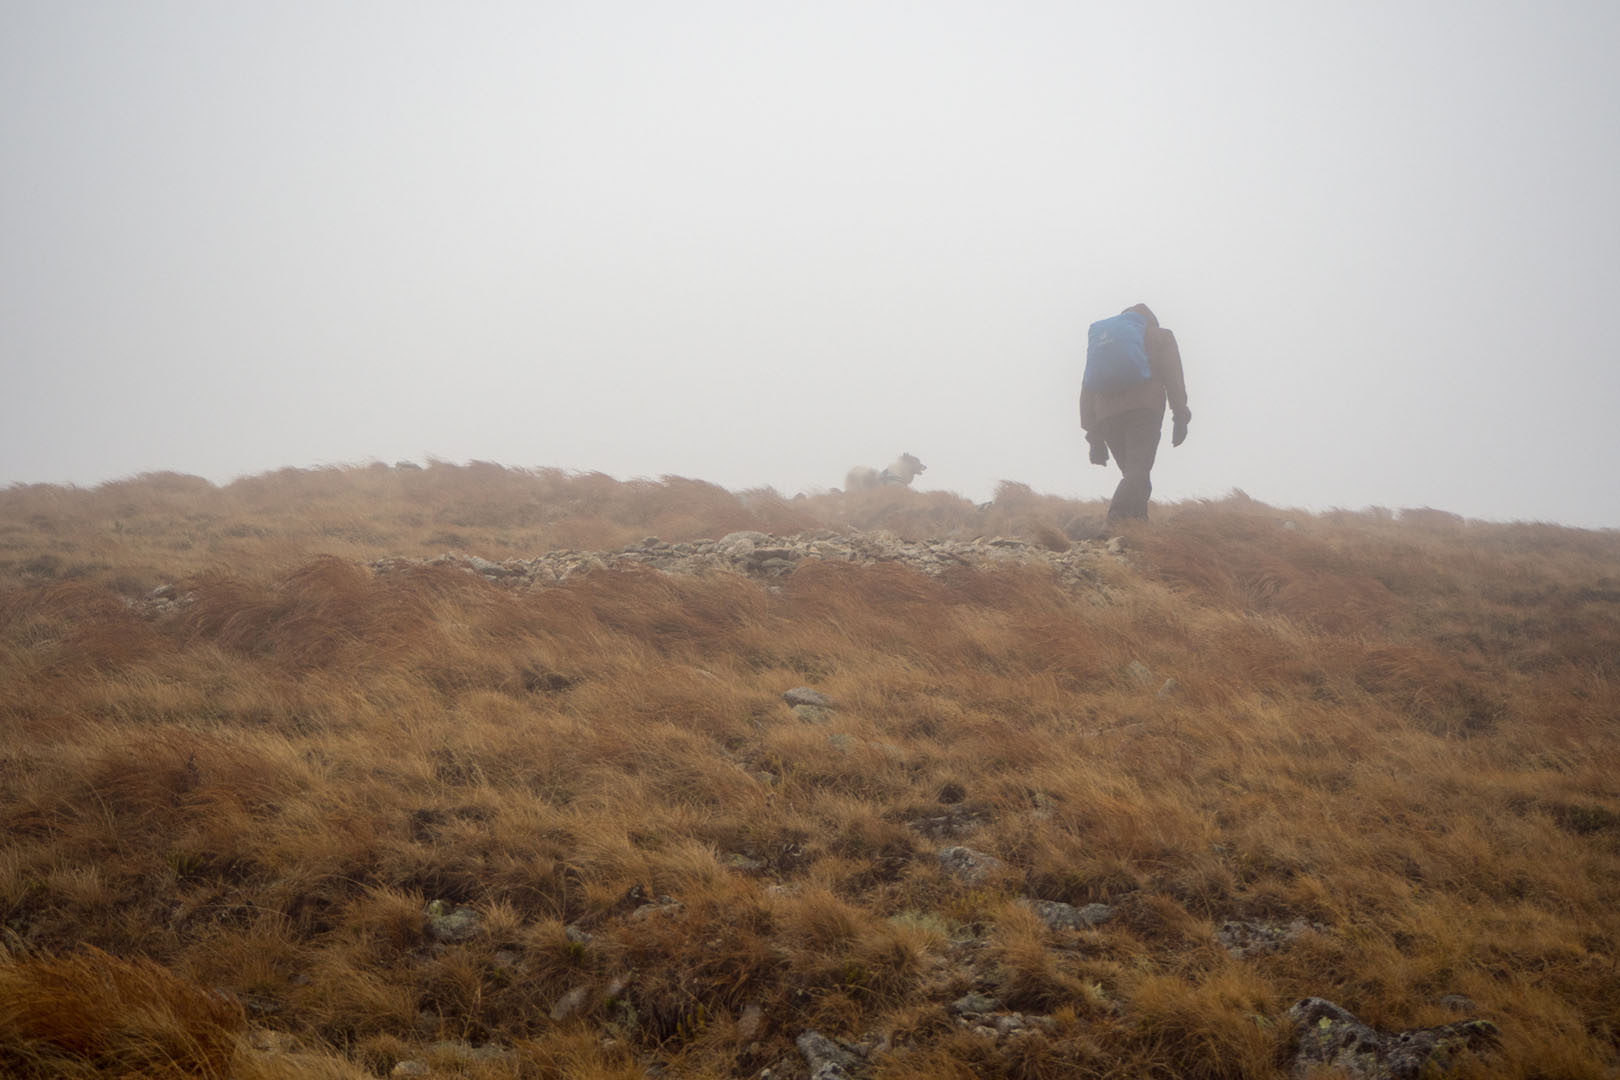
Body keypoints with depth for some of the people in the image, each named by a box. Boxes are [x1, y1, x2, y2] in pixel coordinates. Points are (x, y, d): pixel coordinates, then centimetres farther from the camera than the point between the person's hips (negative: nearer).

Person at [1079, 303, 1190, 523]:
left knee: (1133, 474, 13)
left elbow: (1088, 390, 21)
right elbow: (1173, 376, 5)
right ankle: (1119, 514, -39)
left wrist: (1095, 437, 19)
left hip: (1107, 415, 4)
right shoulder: (1160, 337, 20)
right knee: (1139, 472, -15)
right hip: (1145, 410, -4)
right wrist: (1180, 417, 0)